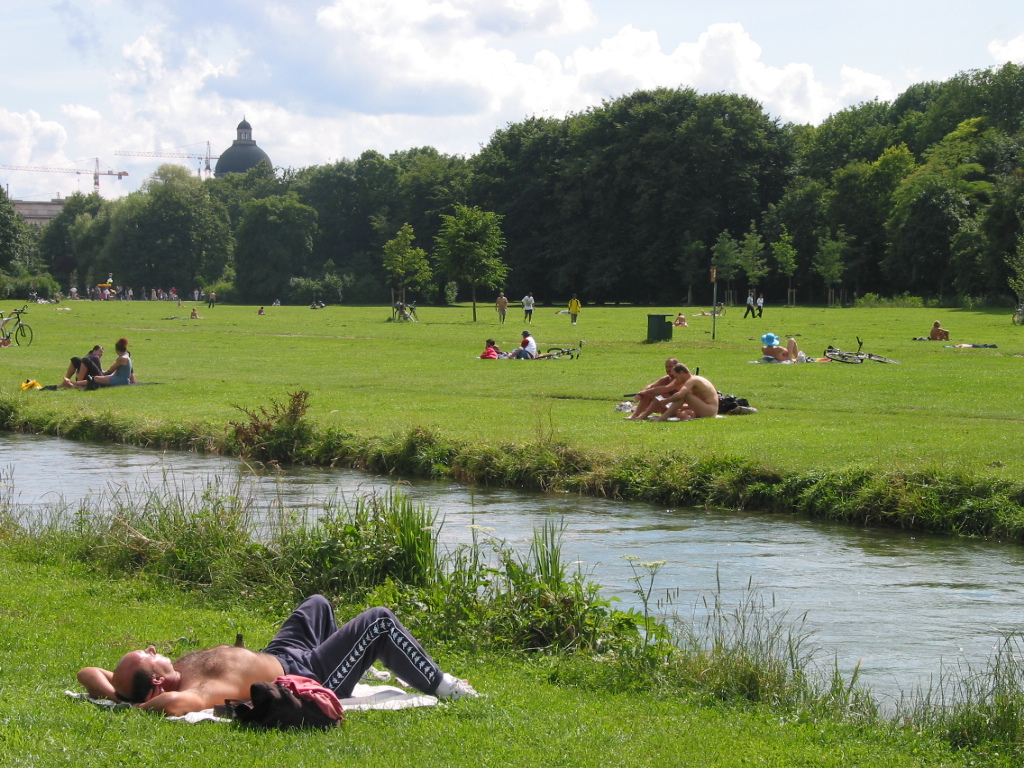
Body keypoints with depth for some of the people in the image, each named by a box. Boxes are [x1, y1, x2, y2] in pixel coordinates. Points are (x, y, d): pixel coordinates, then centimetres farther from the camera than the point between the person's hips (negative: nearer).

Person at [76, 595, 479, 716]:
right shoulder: (197, 692, -41)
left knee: (317, 604, 30)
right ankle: (440, 686, 15)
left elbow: (88, 672, -11)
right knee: (379, 621, -5)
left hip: (275, 659, 9)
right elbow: (175, 703, -64)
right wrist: (141, 707, -46)